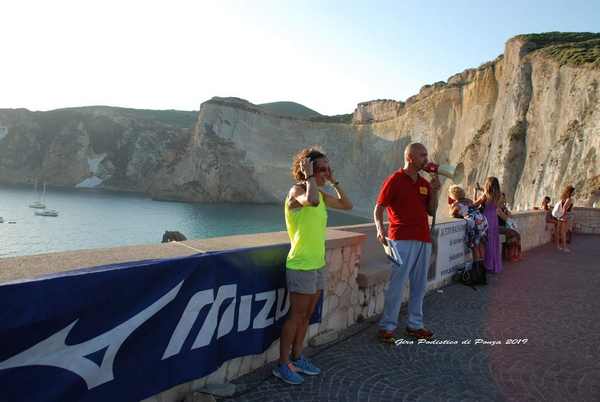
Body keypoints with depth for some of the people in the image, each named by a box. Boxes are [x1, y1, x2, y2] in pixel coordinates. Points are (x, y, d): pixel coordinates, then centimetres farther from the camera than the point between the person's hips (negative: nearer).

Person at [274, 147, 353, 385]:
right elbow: (312, 200, -38)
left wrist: (333, 181, 7)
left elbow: (347, 205, 15)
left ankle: (296, 359, 29)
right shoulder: (296, 191, -15)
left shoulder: (321, 194, 9)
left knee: (306, 316, 15)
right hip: (301, 266, -8)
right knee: (296, 316, 0)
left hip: (318, 264, 8)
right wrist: (309, 176, -24)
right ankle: (282, 365, 14)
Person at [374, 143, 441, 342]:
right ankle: (387, 327, 4)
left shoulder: (424, 183, 15)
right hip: (403, 240, -7)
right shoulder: (395, 180, -4)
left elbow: (431, 211, 15)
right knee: (396, 284, -6)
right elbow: (378, 208, -7)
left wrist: (434, 191, 1)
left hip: (423, 240, 7)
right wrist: (380, 229, -23)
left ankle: (415, 325, 24)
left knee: (419, 286, 12)